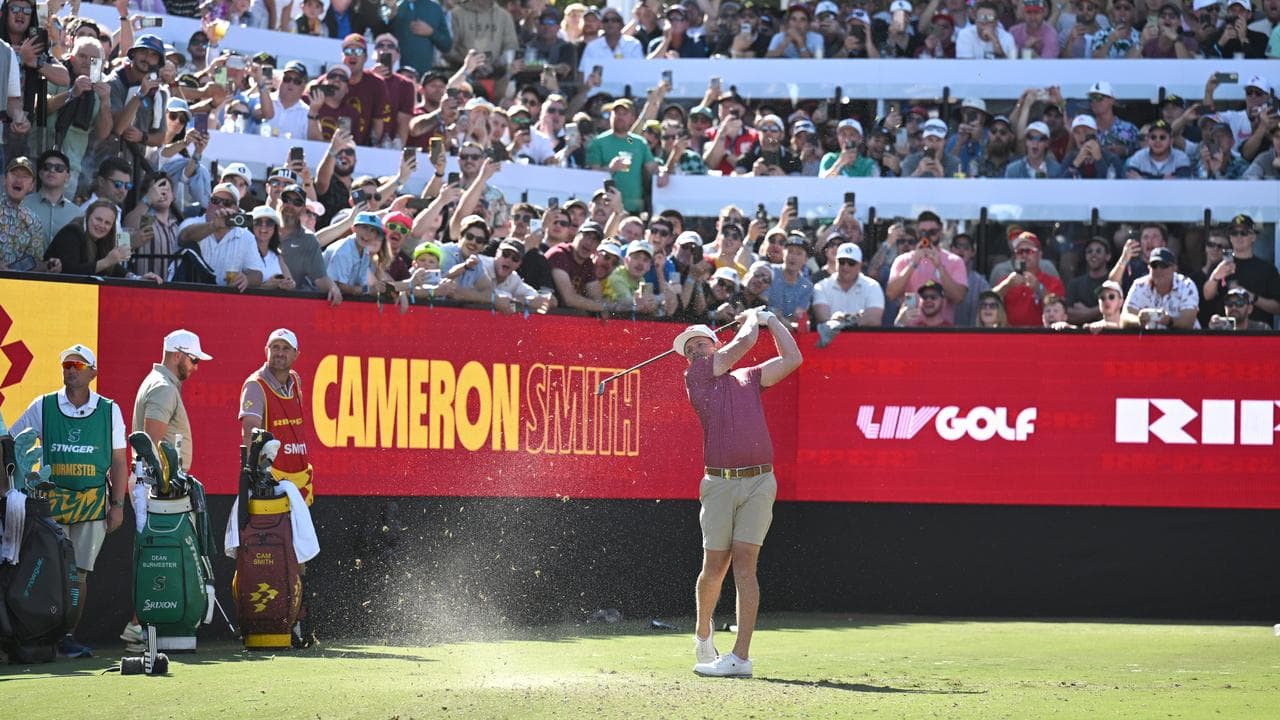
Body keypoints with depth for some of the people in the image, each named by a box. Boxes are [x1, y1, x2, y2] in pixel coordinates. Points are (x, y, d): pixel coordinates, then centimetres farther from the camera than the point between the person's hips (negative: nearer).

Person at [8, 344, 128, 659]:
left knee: (79, 573, 1)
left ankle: (68, 636, 5)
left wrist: (117, 504, 2)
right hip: (51, 499, -1)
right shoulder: (43, 407, 4)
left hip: (93, 500, 1)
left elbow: (119, 462, 8)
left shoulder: (109, 411, 6)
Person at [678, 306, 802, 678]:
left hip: (759, 481, 0)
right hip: (719, 483, 0)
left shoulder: (749, 378, 18)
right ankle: (703, 633, 29)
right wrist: (752, 318, 25)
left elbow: (792, 358, 14)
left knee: (744, 564, -8)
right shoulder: (695, 377, 9)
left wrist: (770, 319, 23)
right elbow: (744, 342, 7)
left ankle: (741, 656, -11)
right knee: (715, 566, 1)